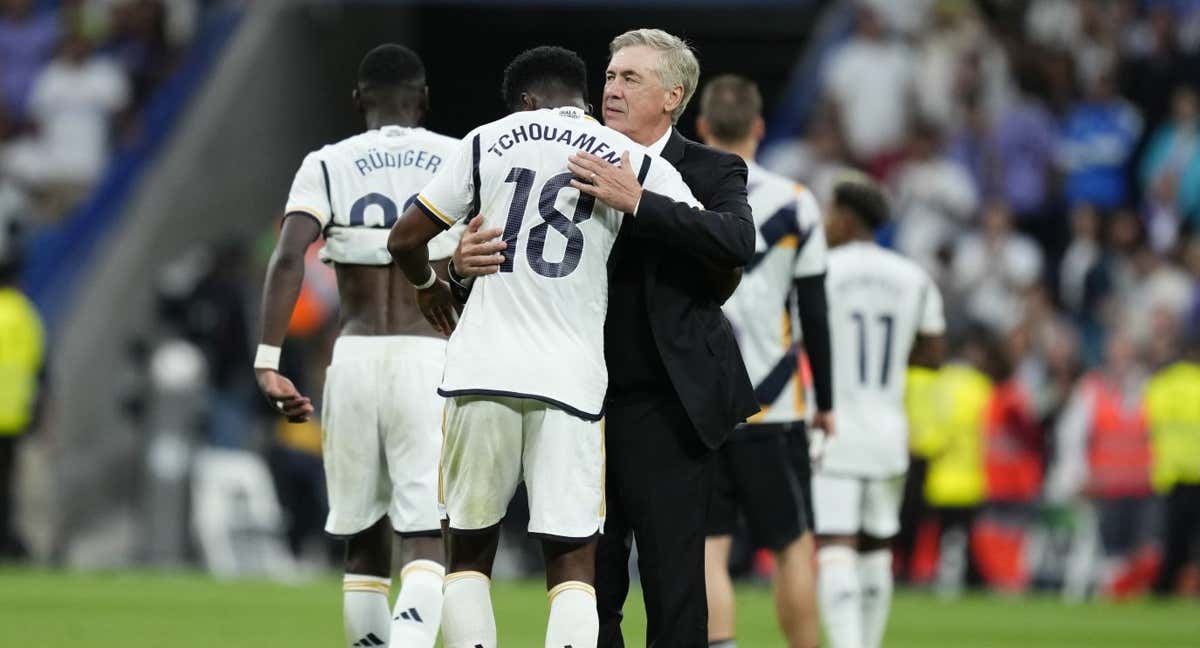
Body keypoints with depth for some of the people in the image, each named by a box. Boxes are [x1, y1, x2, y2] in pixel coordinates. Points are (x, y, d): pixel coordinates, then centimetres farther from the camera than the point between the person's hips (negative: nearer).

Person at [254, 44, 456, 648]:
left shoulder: (326, 166, 6)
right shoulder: (460, 161, 6)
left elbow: (288, 258, -9)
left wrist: (267, 361, -12)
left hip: (354, 358, 1)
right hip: (427, 357, -1)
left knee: (363, 543, 14)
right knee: (425, 542, -6)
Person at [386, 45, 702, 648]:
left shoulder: (490, 141, 8)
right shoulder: (631, 159, 6)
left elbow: (405, 239, 10)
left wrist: (427, 284, 32)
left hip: (482, 371, 1)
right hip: (570, 380, -1)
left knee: (470, 549, 13)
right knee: (574, 562, 0)